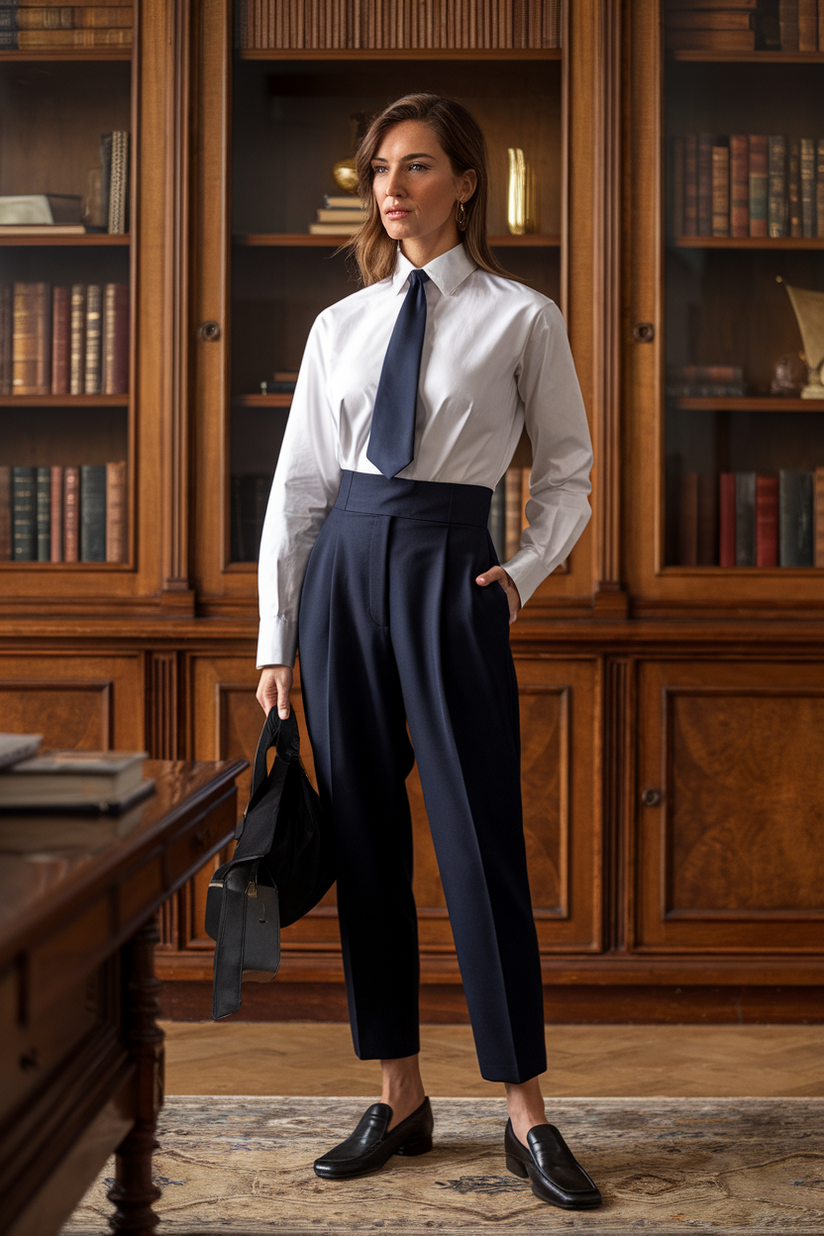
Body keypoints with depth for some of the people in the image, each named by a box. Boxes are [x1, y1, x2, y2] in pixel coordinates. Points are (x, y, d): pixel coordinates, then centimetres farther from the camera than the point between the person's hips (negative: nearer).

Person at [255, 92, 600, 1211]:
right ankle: (399, 1097, 18)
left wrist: (526, 572, -5)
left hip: (448, 572, -4)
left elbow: (568, 471, 10)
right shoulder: (340, 325, 11)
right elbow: (299, 482, 11)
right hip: (343, 570, 4)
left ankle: (527, 1116, 6)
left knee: (480, 841, -4)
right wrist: (276, 636, 7)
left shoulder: (522, 319, 2)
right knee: (364, 841, 6)